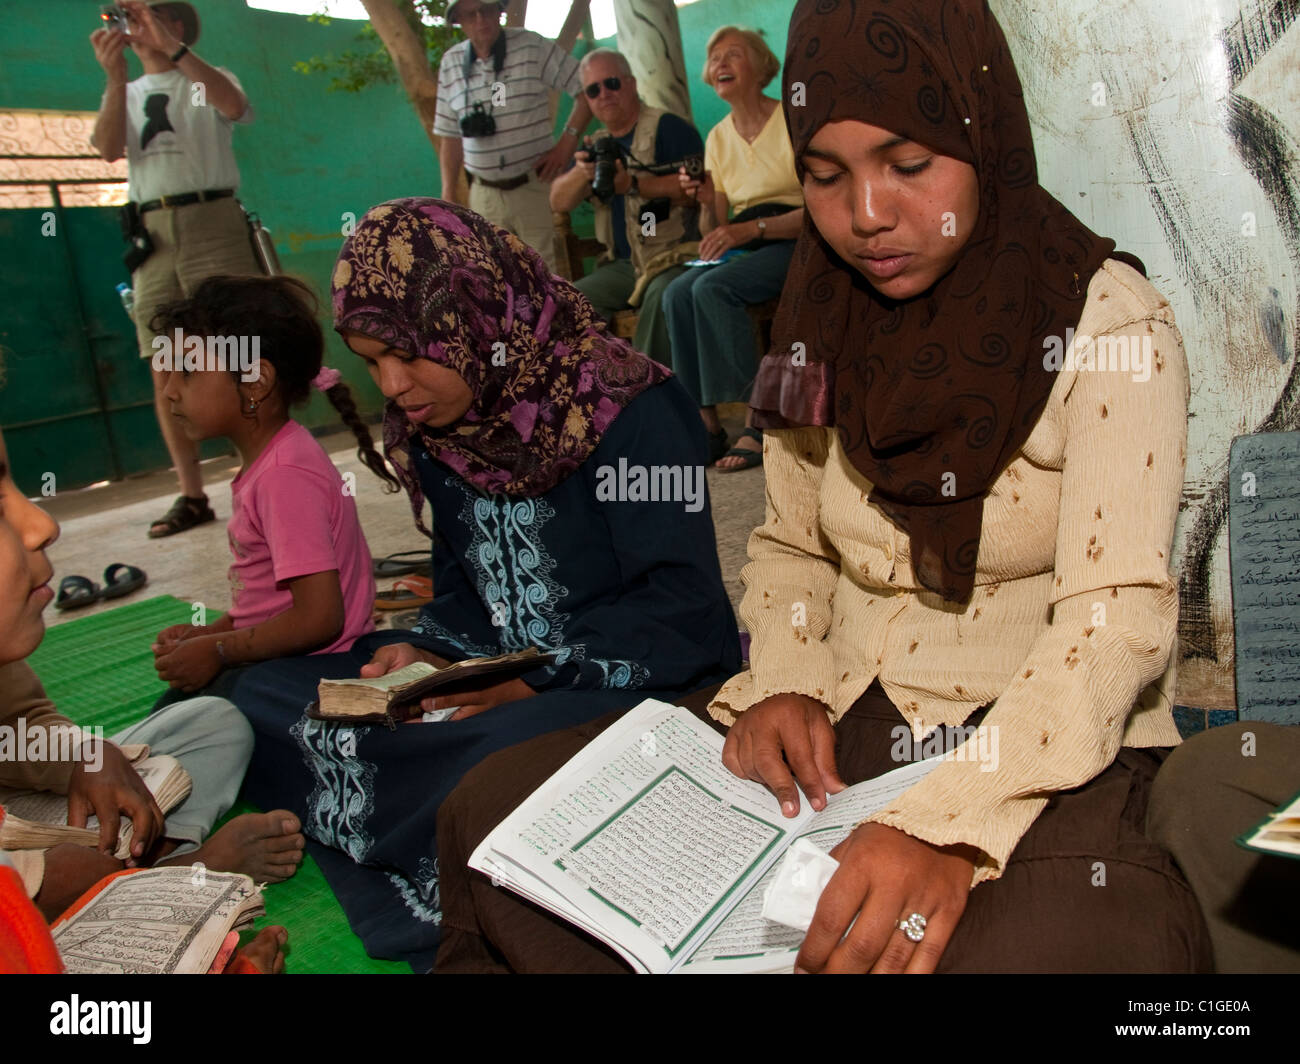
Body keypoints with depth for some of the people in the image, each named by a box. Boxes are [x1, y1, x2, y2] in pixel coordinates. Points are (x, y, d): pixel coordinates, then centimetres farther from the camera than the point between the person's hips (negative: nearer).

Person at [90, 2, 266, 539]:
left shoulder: (207, 80, 13)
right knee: (166, 370, -1)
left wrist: (173, 50, -16)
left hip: (212, 219, -4)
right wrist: (116, 76, -8)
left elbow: (234, 105, -12)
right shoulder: (126, 93, 22)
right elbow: (108, 149, 2)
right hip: (152, 230, 4)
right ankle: (191, 496, 3)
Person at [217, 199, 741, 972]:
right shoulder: (437, 433, 9)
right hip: (498, 683, 8)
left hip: (650, 682, -7)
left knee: (507, 753, -41)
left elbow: (680, 604, -17)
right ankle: (437, 900, -15)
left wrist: (535, 678, -24)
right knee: (264, 697, -4)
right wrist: (430, 656, -5)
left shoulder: (634, 408, -15)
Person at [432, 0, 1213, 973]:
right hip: (838, 740, 4)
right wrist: (784, 684, -6)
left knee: (1060, 943, -39)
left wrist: (954, 824, -33)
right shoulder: (824, 326, 8)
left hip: (1055, 758, -3)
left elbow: (1118, 612, -17)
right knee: (492, 812, -14)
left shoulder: (1109, 322, -7)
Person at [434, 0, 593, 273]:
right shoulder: (450, 63, 7)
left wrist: (566, 143, -9)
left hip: (535, 187, -3)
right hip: (484, 196, 3)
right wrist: (448, 197, 5)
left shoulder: (533, 47, -3)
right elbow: (450, 137, 11)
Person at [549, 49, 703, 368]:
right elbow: (558, 201, 11)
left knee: (661, 297, -37)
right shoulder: (598, 144, 18)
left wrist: (633, 185, -22)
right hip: (623, 265, 7)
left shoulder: (667, 127, -3)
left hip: (674, 258, -7)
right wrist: (581, 174, -11)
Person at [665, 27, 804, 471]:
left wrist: (751, 228, -22)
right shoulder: (718, 138, 13)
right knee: (677, 294, -24)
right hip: (742, 249, 5)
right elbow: (715, 233, 12)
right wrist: (707, 203, -10)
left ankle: (758, 422, -29)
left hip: (795, 244, -5)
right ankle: (706, 424, -24)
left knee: (712, 288, -31)